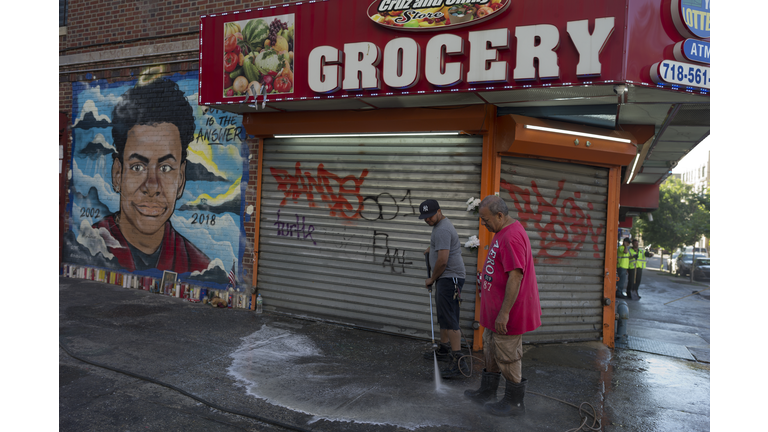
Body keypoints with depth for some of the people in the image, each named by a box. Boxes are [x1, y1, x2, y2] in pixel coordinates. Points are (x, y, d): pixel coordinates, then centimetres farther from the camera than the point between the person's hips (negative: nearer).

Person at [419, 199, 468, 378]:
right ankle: (444, 349, 34)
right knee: (443, 316, 20)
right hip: (447, 278, 11)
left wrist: (431, 279, -10)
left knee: (450, 319, -15)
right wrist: (432, 248, 34)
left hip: (449, 277, -11)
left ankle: (458, 362, -17)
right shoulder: (441, 224, 18)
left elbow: (442, 260, -22)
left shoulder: (442, 230, -17)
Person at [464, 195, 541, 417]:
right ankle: (487, 392, 36)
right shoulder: (502, 232, 10)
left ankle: (514, 402, 20)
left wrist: (504, 313, -28)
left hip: (508, 311, -10)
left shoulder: (512, 236, -24)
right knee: (490, 349, 21)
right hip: (496, 309, 10)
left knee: (507, 357, 3)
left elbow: (516, 276, -29)